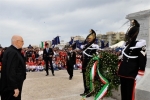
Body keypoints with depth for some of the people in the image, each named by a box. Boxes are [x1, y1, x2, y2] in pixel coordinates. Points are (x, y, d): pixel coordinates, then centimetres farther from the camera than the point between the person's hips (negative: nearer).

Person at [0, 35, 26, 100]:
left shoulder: (11, 50, 9)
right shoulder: (12, 52, -22)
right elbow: (11, 71, -27)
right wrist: (15, 87, -26)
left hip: (11, 84, 10)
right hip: (12, 85, -10)